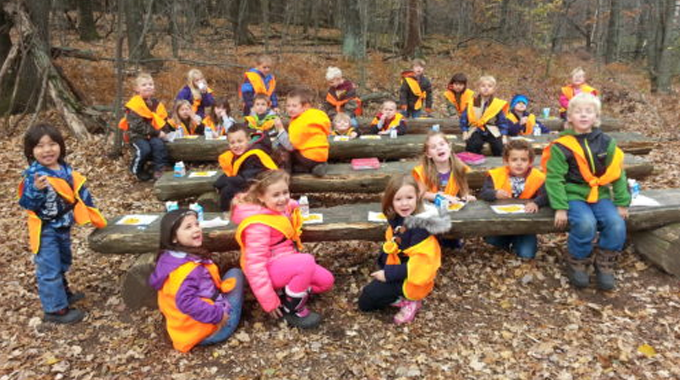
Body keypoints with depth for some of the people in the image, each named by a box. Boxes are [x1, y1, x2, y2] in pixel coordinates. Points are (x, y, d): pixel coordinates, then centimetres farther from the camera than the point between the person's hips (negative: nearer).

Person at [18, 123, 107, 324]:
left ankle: (63, 292, 45)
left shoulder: (65, 168, -2)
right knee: (49, 269, 1)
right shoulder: (33, 175, -22)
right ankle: (55, 309, 11)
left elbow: (79, 191, 9)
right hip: (46, 230, -7)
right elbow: (27, 204, -25)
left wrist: (93, 215, 10)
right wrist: (37, 190, -44)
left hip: (63, 226, 7)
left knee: (62, 263, 25)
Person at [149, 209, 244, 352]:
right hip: (210, 331, -10)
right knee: (235, 274, 5)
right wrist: (218, 314, -30)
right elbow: (186, 302, -38)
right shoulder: (187, 268, -29)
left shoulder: (169, 259, 4)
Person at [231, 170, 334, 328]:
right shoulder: (258, 225, -28)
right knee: (307, 262, -33)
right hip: (270, 270, -9)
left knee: (326, 281, 2)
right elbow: (255, 264, -28)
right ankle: (292, 310, -12)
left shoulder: (282, 209, -3)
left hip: (286, 262, 9)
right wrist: (269, 302, -26)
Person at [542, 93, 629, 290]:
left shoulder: (606, 143, 4)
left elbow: (618, 174, 9)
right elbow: (554, 178, -10)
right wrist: (560, 207, -16)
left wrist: (622, 203, 6)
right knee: (586, 224, -30)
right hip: (573, 195, -4)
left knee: (617, 224, -20)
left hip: (600, 195, 4)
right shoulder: (561, 146, -9)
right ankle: (577, 264, -5)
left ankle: (605, 265, 3)